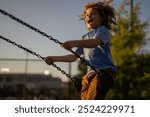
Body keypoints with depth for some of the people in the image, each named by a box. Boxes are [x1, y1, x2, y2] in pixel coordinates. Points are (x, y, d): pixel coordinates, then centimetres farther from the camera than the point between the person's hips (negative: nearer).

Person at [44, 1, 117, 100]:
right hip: (90, 73, 8)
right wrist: (55, 59, 15)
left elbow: (95, 42, -20)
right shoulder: (85, 38, 26)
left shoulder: (103, 30, 3)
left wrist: (74, 43, -36)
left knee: (93, 98, -31)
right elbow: (74, 56, 25)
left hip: (105, 71, -8)